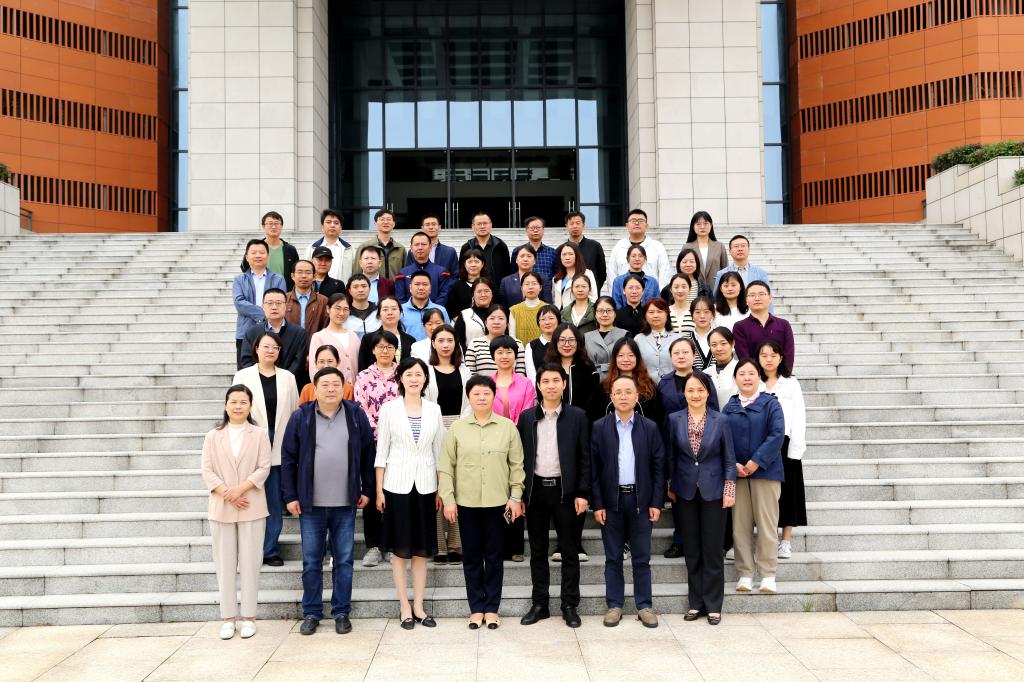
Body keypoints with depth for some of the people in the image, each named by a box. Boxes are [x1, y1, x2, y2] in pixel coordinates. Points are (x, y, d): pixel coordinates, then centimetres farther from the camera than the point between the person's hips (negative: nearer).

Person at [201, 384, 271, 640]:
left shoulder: (259, 434, 2)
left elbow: (264, 468, -4)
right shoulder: (213, 436, 6)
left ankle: (249, 616, 11)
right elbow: (206, 470, 0)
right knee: (224, 563, 5)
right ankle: (228, 617, 13)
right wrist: (226, 493, -14)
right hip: (221, 508, 1)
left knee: (250, 562, 2)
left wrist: (240, 489, -17)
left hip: (252, 508, -1)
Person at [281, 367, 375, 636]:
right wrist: (290, 496, -2)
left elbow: (368, 455, 6)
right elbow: (288, 459, 1)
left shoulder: (356, 415, 1)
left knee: (344, 560, 8)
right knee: (311, 561, 8)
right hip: (310, 503, 0)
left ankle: (342, 612, 19)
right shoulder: (300, 417, -1)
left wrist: (367, 490, 5)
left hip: (345, 503, 1)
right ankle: (311, 613, 20)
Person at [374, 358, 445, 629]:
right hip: (397, 484, -2)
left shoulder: (433, 409, 5)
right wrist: (379, 490, -5)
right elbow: (381, 451, 0)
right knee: (400, 549, 4)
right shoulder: (389, 408, -1)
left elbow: (439, 451, 8)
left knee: (422, 549, 7)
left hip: (425, 485, 2)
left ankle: (418, 606, 16)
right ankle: (405, 607, 13)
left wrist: (440, 490, 4)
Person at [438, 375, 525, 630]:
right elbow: (446, 467, 1)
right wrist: (448, 499, -4)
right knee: (471, 556, 8)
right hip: (466, 502, 1)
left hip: (497, 502, 0)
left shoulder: (508, 427, -1)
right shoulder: (457, 428, 0)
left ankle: (492, 608, 18)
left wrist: (516, 497, -2)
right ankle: (476, 607, 19)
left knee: (494, 556, 7)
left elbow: (516, 464, 3)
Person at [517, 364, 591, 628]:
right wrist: (518, 494, 0)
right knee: (537, 551, 9)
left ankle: (570, 606, 13)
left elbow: (584, 457, -1)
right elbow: (520, 457, 5)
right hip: (535, 490, 2)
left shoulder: (577, 416, 0)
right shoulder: (527, 417, 5)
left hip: (565, 490, -2)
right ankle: (540, 604, 18)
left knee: (569, 551, 4)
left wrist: (582, 493, -7)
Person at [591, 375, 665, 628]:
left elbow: (658, 467, 2)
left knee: (642, 558, 6)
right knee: (613, 558, 7)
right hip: (610, 500, 0)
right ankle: (614, 605, 16)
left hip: (640, 500, 0)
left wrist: (656, 502, -3)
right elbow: (593, 468, -2)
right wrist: (597, 504, -6)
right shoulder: (599, 427, 0)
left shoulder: (650, 428, 2)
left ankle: (644, 605, 15)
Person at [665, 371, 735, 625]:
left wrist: (729, 490, -5)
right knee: (691, 550, 8)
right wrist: (670, 487, 5)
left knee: (713, 550, 2)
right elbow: (670, 456, 6)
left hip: (713, 491, -1)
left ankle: (713, 606, 12)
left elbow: (729, 458, 1)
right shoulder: (674, 420, 0)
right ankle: (696, 603, 18)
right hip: (686, 492, 2)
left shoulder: (721, 420, -3)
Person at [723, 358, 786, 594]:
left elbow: (777, 435, -9)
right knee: (740, 525, 3)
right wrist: (733, 464, -12)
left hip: (765, 471, -2)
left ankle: (768, 575, 6)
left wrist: (756, 461, -16)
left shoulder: (770, 404, 2)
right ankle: (745, 574, 10)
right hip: (736, 472, 3)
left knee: (767, 524, -1)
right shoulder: (728, 408, 10)